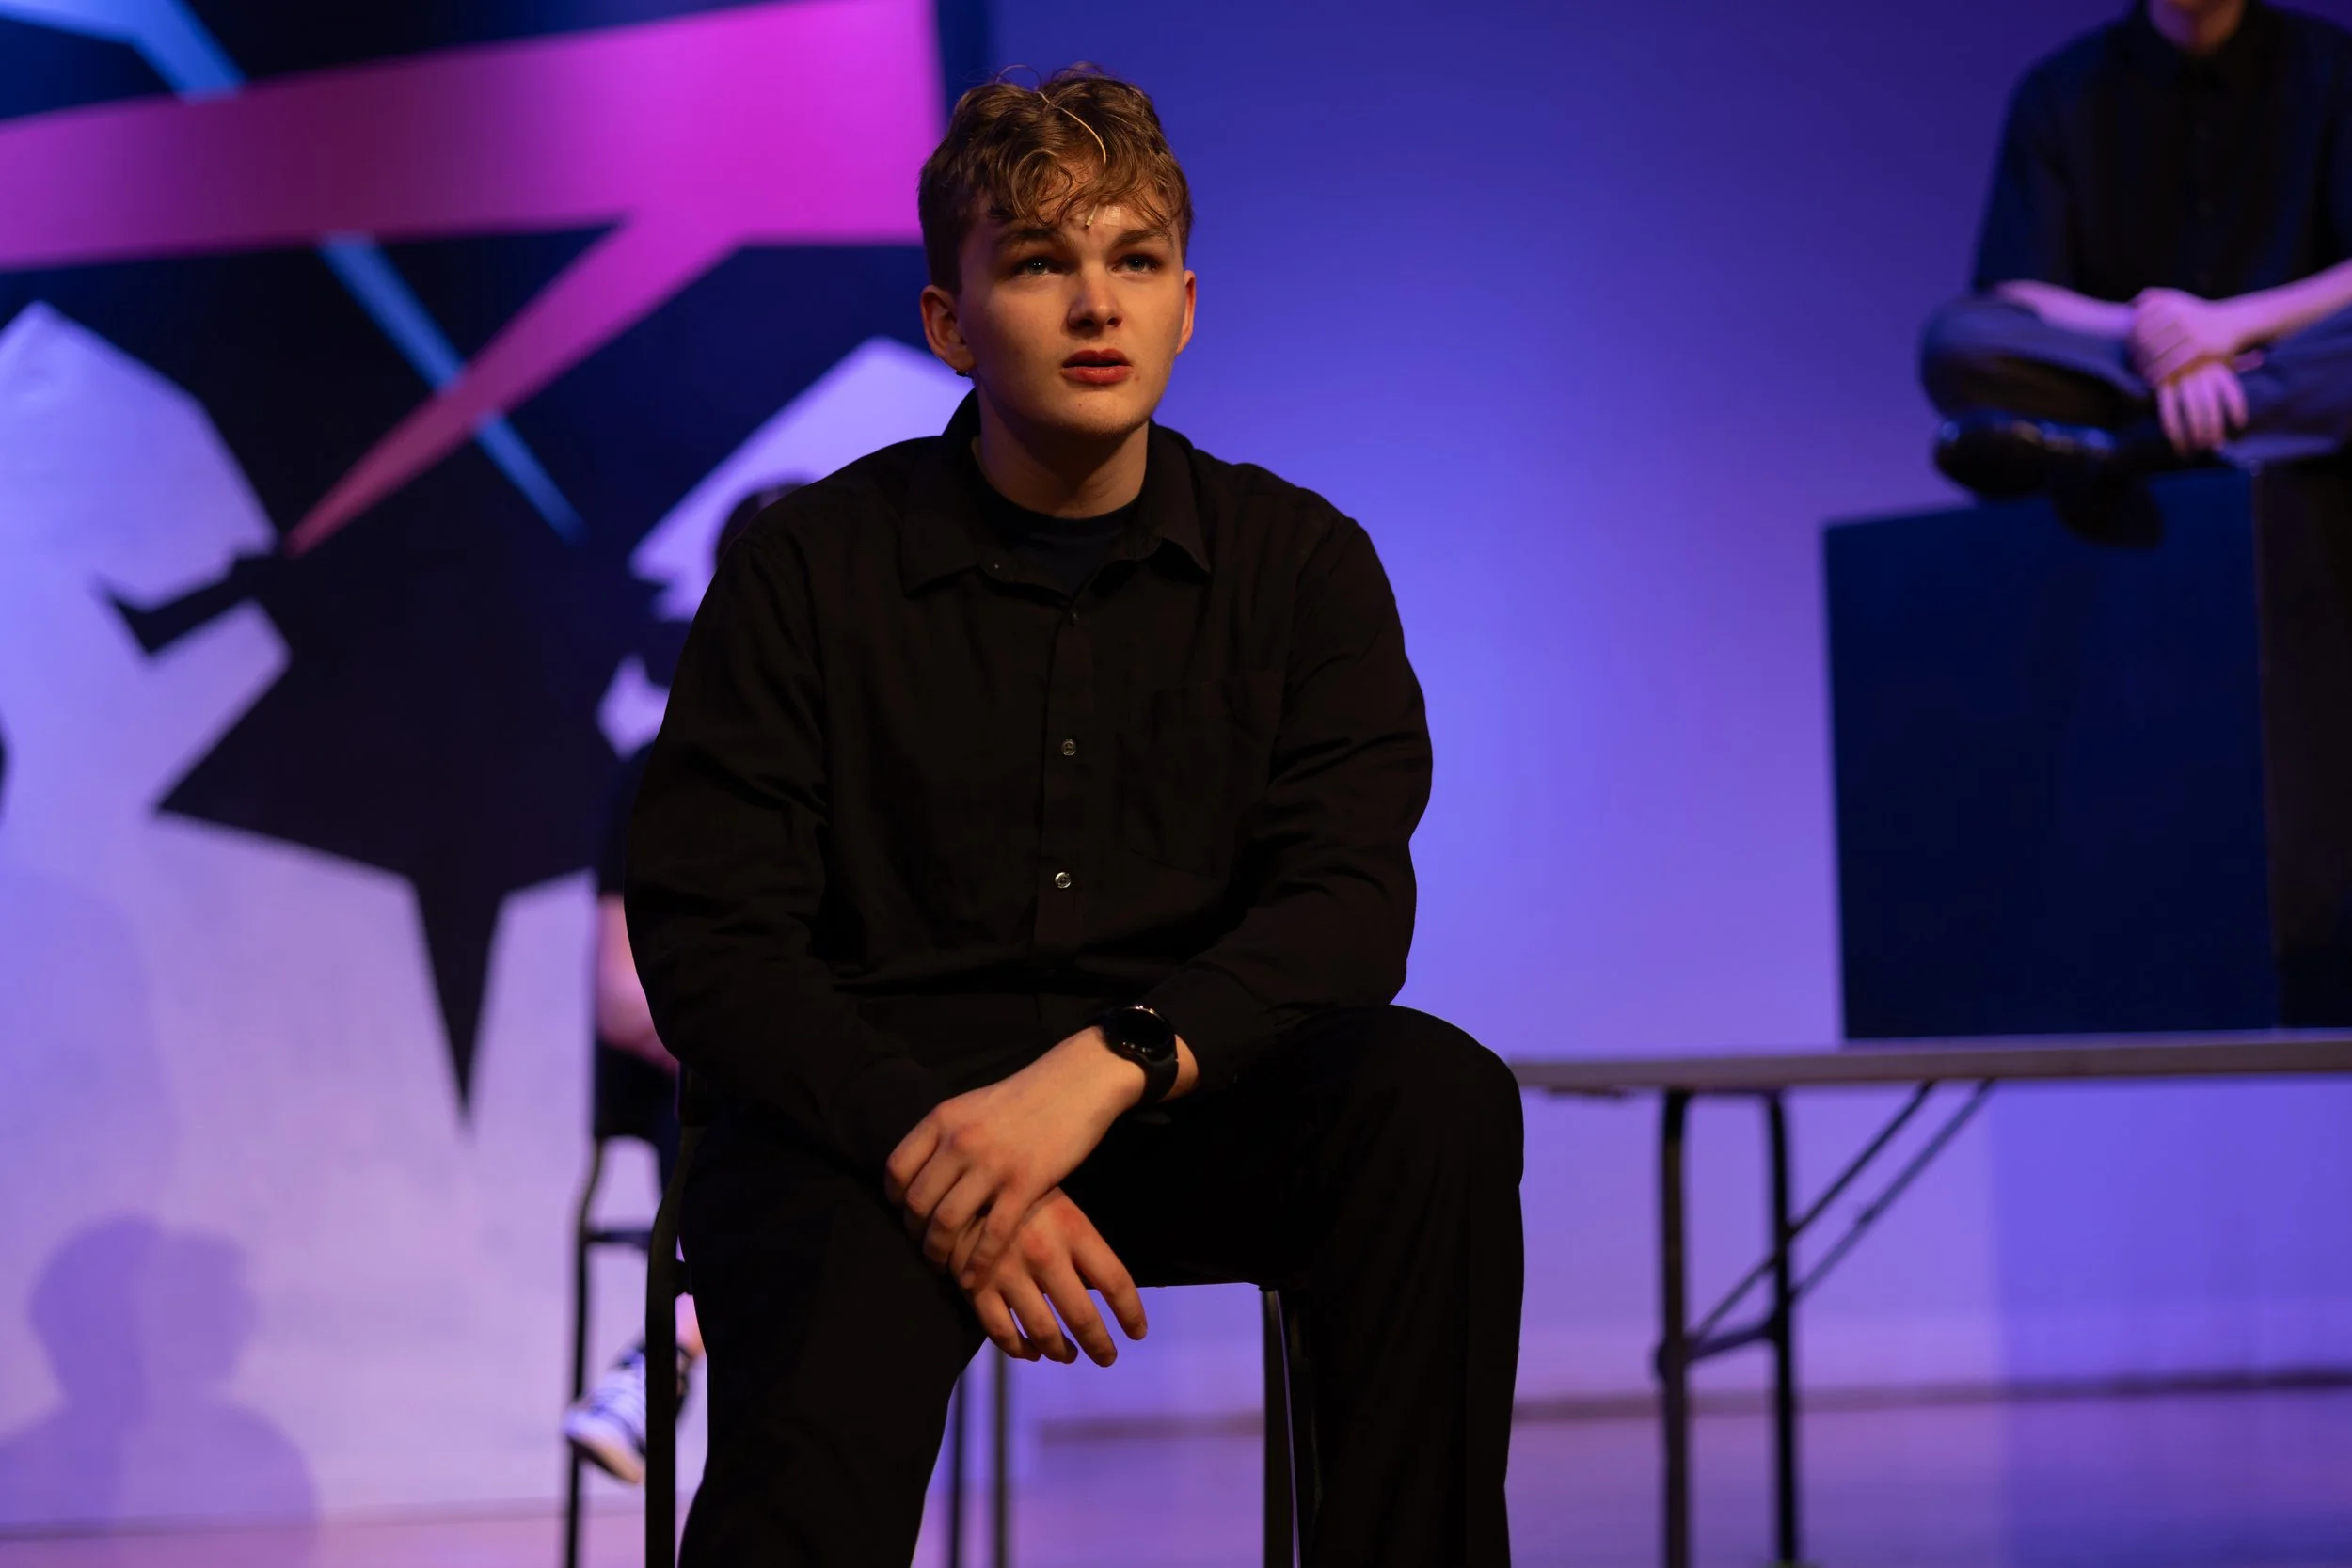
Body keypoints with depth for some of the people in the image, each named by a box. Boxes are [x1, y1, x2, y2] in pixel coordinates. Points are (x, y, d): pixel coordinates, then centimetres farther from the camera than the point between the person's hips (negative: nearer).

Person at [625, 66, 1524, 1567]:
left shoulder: (1301, 561, 7)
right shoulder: (808, 569, 2)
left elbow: (1346, 906, -4)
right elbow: (708, 942, -2)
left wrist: (1106, 1067, -23)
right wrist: (925, 1146, -20)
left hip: (1188, 1101, 3)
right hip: (876, 1097, -2)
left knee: (1437, 1095, -29)